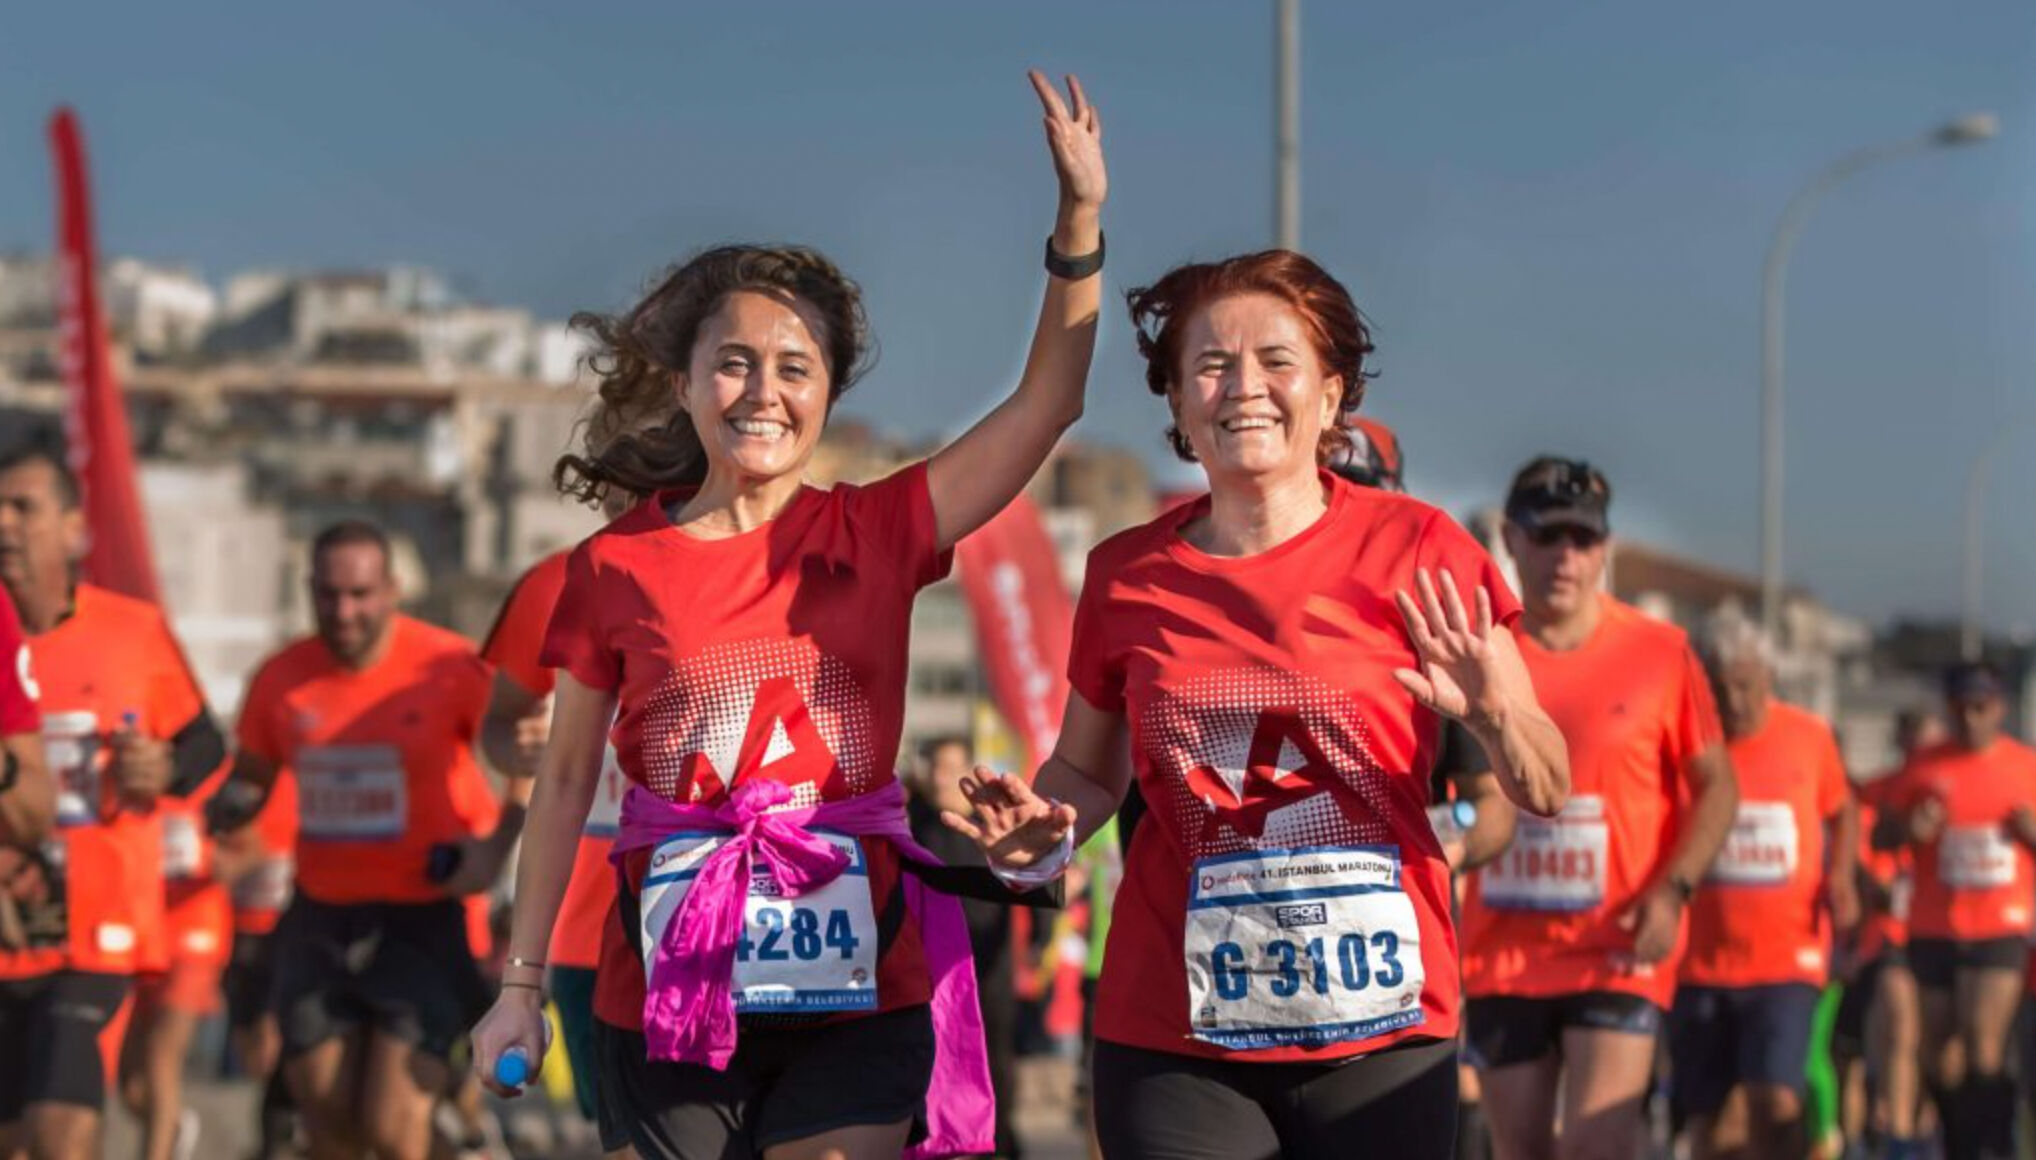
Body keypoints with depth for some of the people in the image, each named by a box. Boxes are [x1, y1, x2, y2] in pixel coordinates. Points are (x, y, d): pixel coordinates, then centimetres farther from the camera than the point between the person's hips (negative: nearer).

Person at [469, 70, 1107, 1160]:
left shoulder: (876, 534, 3)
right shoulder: (613, 568, 2)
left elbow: (1045, 401, -3)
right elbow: (565, 784, 7)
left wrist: (1080, 219, -13)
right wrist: (521, 982, 6)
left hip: (853, 991, 0)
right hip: (670, 993, 0)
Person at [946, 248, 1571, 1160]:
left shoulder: (1416, 550, -3)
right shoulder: (1125, 575, 2)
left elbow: (1546, 793, -2)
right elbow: (1086, 768, 17)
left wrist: (1491, 714, -22)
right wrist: (1041, 830, -4)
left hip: (1381, 1037, -1)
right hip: (1175, 1047, 1)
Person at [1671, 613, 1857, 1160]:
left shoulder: (1809, 738, 1)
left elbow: (1842, 811, 19)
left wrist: (1841, 875, 2)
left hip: (1789, 960, -1)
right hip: (1700, 965, 1)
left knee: (1774, 1102, -19)